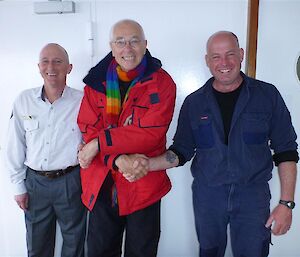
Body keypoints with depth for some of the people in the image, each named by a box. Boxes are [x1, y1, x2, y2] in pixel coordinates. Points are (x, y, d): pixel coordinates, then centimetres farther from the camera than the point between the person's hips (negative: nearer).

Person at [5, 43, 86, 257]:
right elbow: (15, 147, 4)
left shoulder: (82, 101, -8)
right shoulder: (24, 100, -1)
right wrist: (18, 186, 5)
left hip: (70, 181, -2)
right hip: (35, 181, 2)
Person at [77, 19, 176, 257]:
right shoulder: (96, 82, 0)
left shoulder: (162, 82, -8)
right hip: (101, 185, 3)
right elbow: (89, 130, -6)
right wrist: (118, 159, -23)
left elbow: (151, 132, -19)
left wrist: (100, 143, -19)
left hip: (144, 183, -2)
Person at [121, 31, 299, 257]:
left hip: (253, 195, -1)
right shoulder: (194, 102, 0)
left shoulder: (267, 95, -4)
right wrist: (148, 164, -14)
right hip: (207, 194, 2)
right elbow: (181, 151, 3)